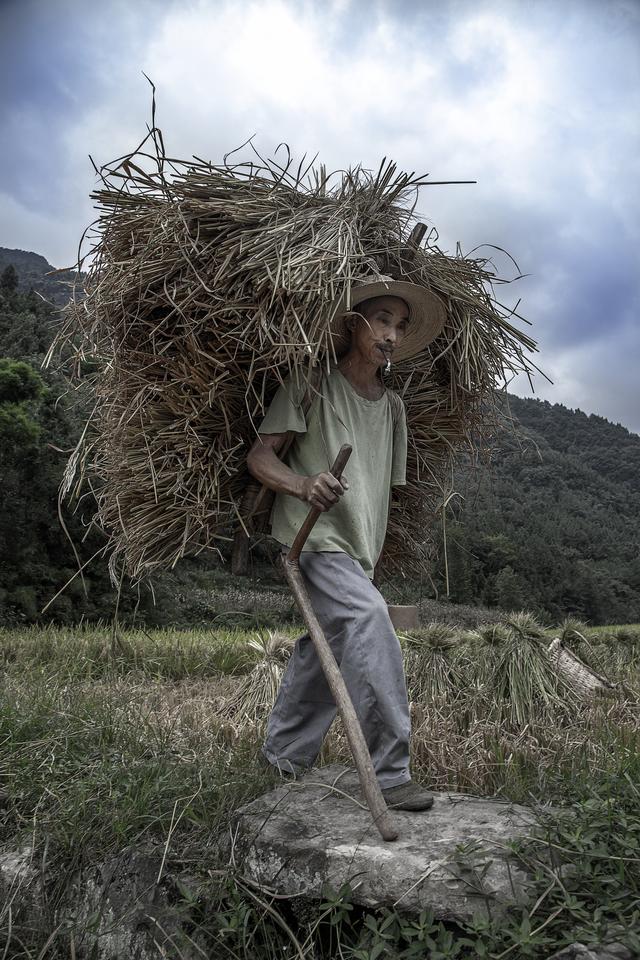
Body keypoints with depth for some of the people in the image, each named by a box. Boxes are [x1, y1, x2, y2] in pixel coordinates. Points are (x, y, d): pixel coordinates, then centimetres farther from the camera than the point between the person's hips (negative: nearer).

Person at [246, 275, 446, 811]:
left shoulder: (393, 407, 14)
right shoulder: (311, 386, -3)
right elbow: (259, 457, -8)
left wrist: (373, 553, 17)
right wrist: (304, 485, -28)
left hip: (360, 549, 7)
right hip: (314, 539, -7)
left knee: (325, 650, 12)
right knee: (368, 618, -26)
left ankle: (283, 758, 31)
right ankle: (389, 771, -17)